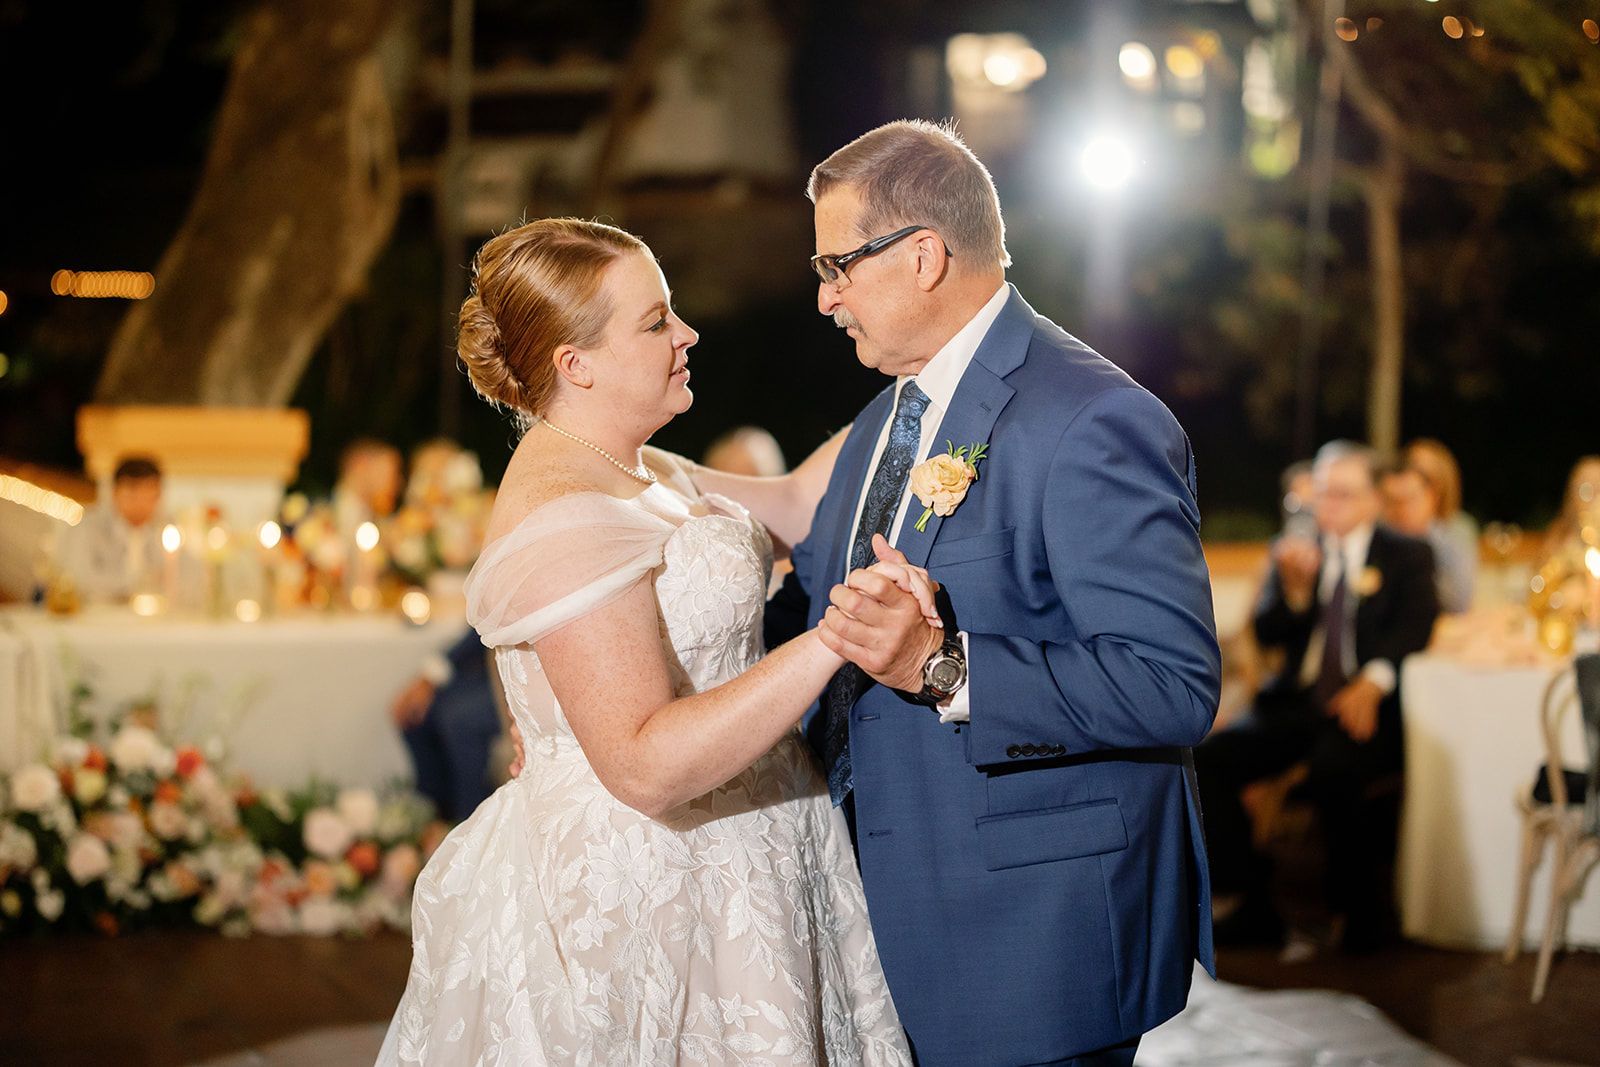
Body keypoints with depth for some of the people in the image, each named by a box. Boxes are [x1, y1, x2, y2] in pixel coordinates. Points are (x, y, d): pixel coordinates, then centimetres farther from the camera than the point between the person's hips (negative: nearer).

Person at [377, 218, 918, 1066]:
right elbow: (646, 766, -29)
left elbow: (789, 508, 25)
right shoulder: (564, 521, -22)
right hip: (637, 901, -10)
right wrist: (834, 638, -33)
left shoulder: (641, 474, 10)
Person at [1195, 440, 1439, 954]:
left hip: (1363, 706, -4)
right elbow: (1267, 634, 10)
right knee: (1206, 759, -20)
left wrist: (1374, 681, -25)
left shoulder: (1407, 556, 9)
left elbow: (1415, 626, -7)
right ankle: (1254, 904, -11)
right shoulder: (1295, 550, 18)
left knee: (1331, 772, -36)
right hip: (1296, 701, 4)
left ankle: (1362, 906, -13)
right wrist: (1295, 588, -12)